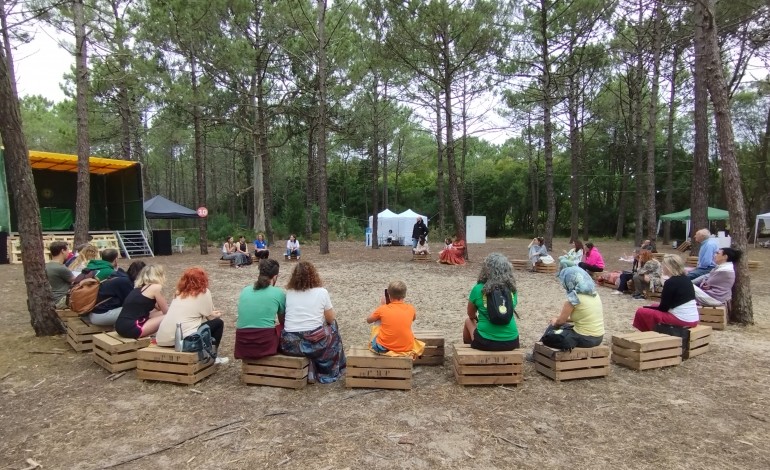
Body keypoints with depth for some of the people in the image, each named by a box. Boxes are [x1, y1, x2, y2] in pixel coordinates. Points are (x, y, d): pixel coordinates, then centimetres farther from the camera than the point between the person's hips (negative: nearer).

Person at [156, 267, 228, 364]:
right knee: (218, 323, 12)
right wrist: (217, 315, 30)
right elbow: (210, 317, 9)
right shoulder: (203, 292, 1)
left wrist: (212, 313, 36)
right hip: (184, 338, -7)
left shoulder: (179, 293, 19)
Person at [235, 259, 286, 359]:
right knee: (284, 328, 25)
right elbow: (282, 321, 19)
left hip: (242, 346, 4)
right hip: (265, 344, -4)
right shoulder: (279, 293, 2)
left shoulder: (245, 290, 12)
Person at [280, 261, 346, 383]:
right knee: (333, 327, 26)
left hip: (289, 344, 3)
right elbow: (330, 319, 5)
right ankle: (327, 373, 34)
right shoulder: (322, 292, -3)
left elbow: (283, 319, 14)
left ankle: (309, 371, 20)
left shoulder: (288, 292, 5)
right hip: (314, 342, -3)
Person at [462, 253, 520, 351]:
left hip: (485, 342, -2)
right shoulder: (512, 289, 0)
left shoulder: (478, 289, -7)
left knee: (468, 321, 27)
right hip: (511, 342, 3)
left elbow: (471, 314, 10)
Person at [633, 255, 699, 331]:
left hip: (682, 319, -9)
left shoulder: (670, 282, -16)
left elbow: (663, 307, -11)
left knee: (641, 312, -5)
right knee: (655, 305, 25)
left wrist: (647, 307, 4)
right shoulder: (686, 279, 9)